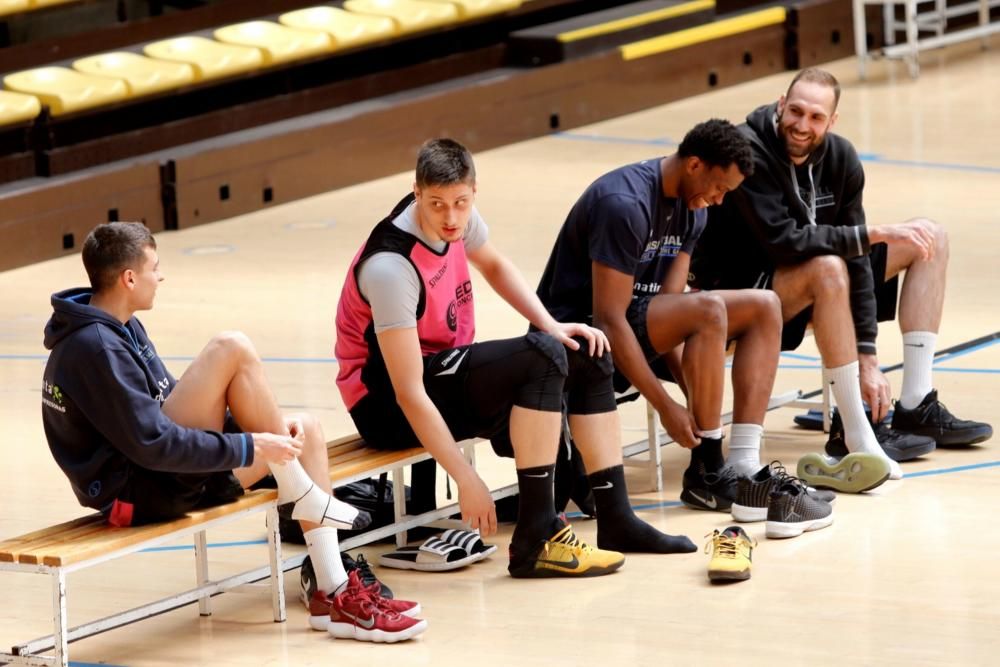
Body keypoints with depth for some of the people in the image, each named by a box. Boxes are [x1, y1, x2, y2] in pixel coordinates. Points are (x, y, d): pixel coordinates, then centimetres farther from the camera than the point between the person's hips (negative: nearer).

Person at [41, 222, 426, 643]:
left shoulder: (121, 329, 13)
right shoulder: (94, 347, -20)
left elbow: (176, 403, 19)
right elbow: (151, 443, -23)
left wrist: (265, 424, 6)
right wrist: (249, 447, -17)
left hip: (168, 479, 11)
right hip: (136, 491, -11)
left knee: (306, 430, 7)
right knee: (231, 350, -19)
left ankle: (334, 594, 1)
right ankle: (302, 496, -6)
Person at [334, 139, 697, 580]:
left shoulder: (457, 216, -5)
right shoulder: (390, 266, -29)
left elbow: (492, 265, 20)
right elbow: (409, 393, -29)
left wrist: (550, 326, 5)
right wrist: (467, 480, -30)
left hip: (445, 370, 9)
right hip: (386, 408, -9)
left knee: (588, 356, 6)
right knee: (542, 357, -26)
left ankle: (616, 520, 2)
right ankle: (534, 540, -27)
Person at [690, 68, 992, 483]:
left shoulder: (839, 158, -6)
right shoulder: (747, 152, -25)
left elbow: (856, 255, -8)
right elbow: (782, 241, -33)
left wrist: (867, 358, -13)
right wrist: (875, 234, -33)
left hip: (814, 280, 8)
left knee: (930, 240, 2)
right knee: (827, 269, -38)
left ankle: (916, 407, -5)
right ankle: (857, 438, -34)